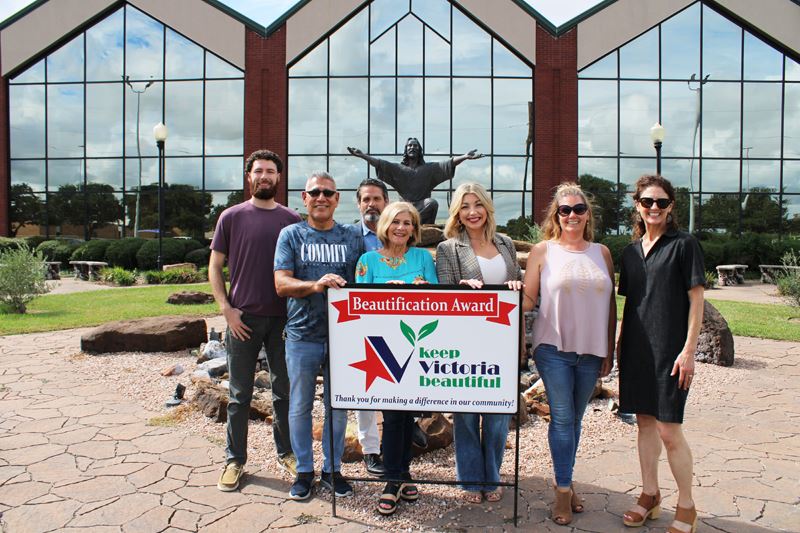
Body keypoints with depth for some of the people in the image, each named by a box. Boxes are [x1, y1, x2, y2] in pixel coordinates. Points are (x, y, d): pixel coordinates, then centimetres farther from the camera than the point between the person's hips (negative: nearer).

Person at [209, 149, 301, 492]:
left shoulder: (291, 220, 5)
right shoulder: (232, 217, 3)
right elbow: (215, 266, 5)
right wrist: (226, 309, -6)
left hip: (283, 319, 1)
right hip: (243, 319, -1)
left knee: (285, 391, 12)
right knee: (240, 395, 10)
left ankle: (286, 453, 29)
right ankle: (234, 460, 25)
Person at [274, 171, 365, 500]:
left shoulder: (352, 238, 6)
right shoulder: (291, 235, 3)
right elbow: (281, 284, -9)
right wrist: (316, 285, -26)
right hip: (302, 336, -1)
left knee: (338, 406, 11)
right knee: (300, 406, 10)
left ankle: (332, 469, 29)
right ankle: (304, 470, 28)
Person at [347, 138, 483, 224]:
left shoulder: (429, 168, 13)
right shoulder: (398, 168, 13)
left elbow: (449, 163, 0)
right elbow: (380, 163, 1)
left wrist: (465, 156, -16)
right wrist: (362, 155, -13)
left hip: (424, 205, 0)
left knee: (432, 203, -31)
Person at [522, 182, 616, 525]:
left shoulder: (601, 253, 9)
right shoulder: (543, 250, 1)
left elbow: (610, 304, 11)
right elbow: (528, 299, 0)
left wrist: (609, 352, 9)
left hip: (591, 351, 3)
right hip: (554, 347, -3)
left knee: (575, 418, 12)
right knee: (562, 417, -1)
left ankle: (563, 480, 28)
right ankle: (564, 489, 12)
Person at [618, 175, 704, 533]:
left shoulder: (684, 244, -4)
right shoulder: (630, 251, 11)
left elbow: (696, 299, -7)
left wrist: (689, 350, -12)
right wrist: (619, 345, 12)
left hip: (670, 350, -5)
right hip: (637, 348, 5)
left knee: (669, 430, -2)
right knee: (644, 422, 13)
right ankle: (650, 496, 27)